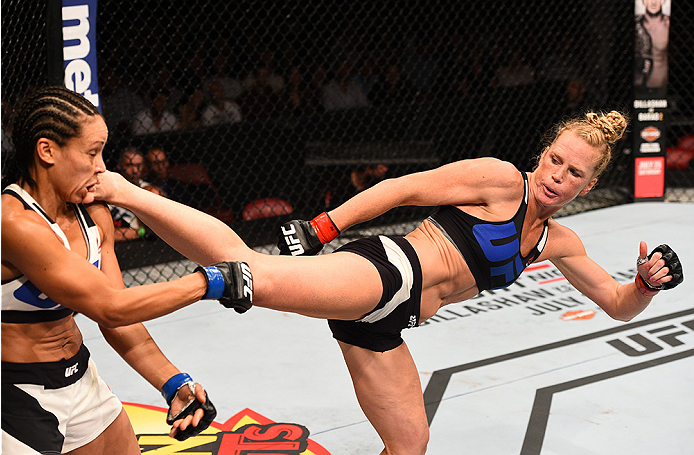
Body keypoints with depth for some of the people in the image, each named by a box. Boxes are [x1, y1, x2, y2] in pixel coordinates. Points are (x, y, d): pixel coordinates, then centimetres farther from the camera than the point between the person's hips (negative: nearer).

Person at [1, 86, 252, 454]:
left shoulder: (94, 215, 1)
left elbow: (118, 322, 2)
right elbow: (110, 308, -26)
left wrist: (174, 385, -9)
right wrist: (210, 281, -20)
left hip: (79, 379, 8)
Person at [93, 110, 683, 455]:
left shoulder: (559, 242, 18)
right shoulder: (501, 180, -4)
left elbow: (619, 305, 23)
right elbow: (404, 187, -6)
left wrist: (648, 283, 0)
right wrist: (323, 226, -12)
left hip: (384, 324, 8)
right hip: (384, 271, -8)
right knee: (250, 272, -30)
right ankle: (119, 190, -24)